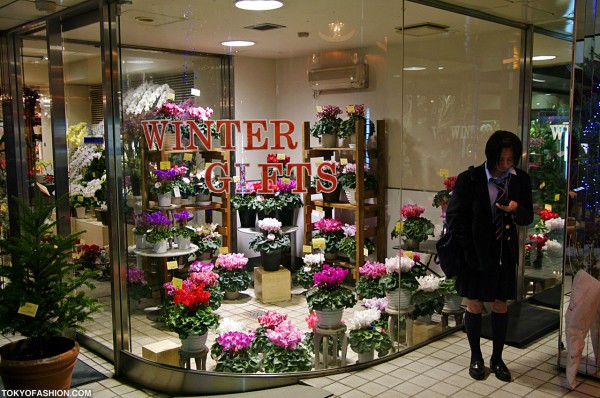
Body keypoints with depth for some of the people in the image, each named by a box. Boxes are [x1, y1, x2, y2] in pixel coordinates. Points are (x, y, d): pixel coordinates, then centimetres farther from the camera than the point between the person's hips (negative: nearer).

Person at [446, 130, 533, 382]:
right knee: (474, 306, 9)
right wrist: (471, 250, -12)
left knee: (500, 306, 12)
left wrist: (516, 209, -19)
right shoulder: (469, 179, -12)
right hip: (476, 254, -3)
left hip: (505, 254, 3)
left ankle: (497, 359, 28)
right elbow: (454, 217, -8)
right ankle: (476, 358, 27)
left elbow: (528, 218, 5)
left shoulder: (521, 180, -2)